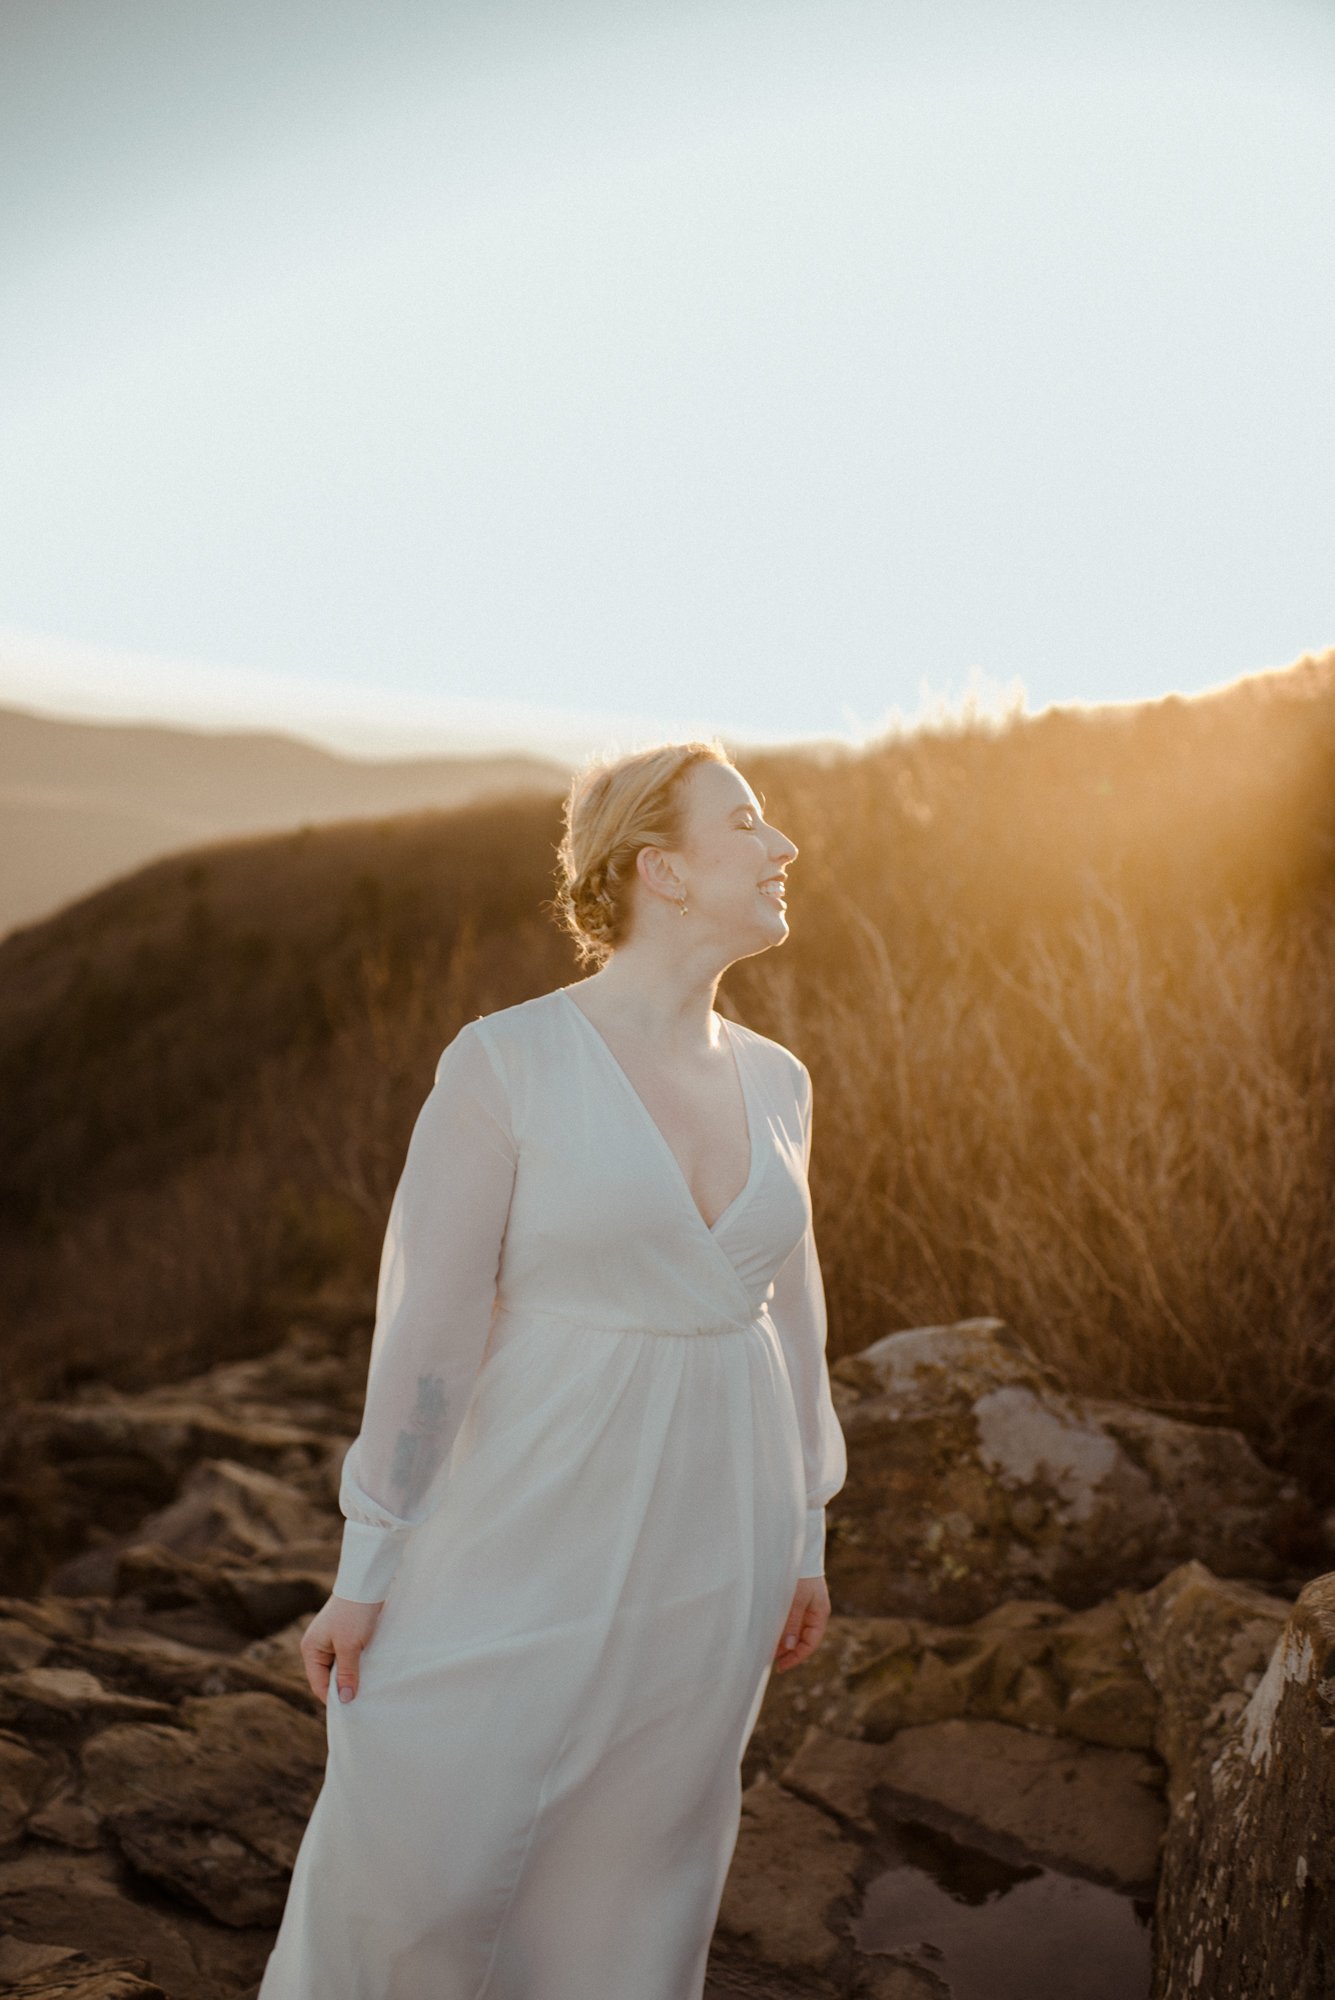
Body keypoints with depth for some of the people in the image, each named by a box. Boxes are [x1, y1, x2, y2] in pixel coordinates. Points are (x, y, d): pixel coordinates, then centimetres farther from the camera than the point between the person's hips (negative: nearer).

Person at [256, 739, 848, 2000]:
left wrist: (804, 1543, 14)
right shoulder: (503, 1064, -13)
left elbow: (789, 1313, 11)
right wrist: (366, 1566, -7)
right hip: (541, 1524, -4)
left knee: (632, 1871, 14)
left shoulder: (771, 1082, 3)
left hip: (707, 1540, 4)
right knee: (412, 1864, -1)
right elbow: (425, 1320, -10)